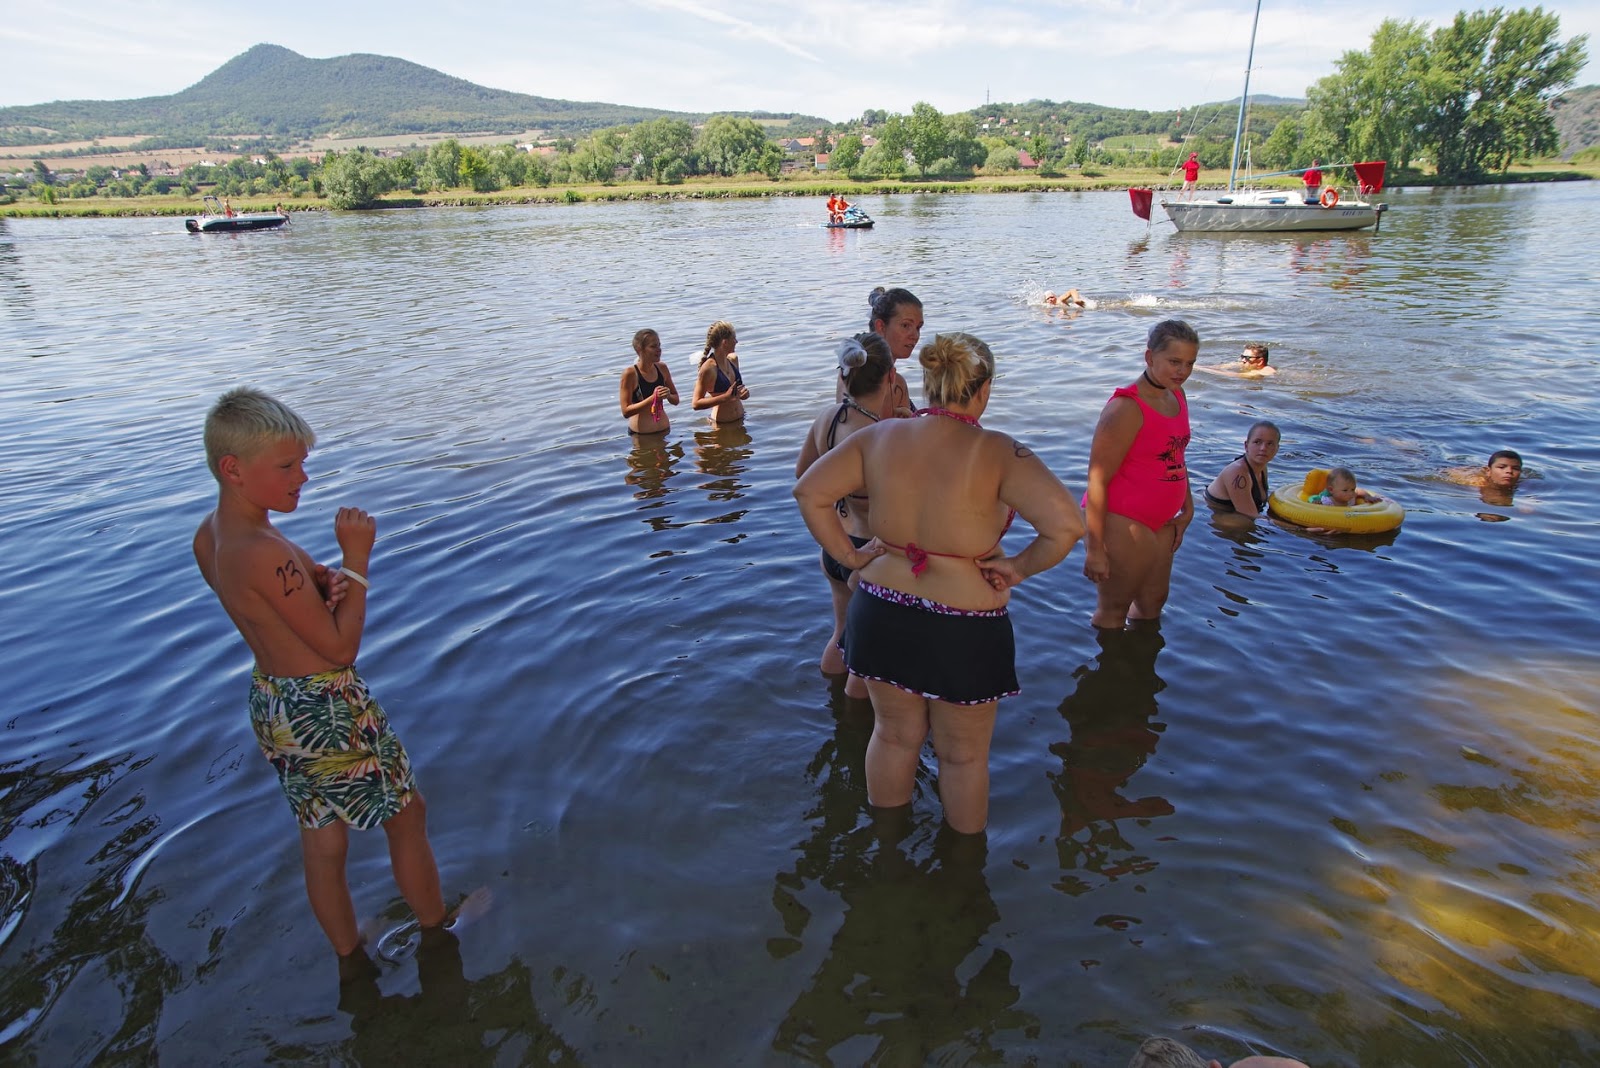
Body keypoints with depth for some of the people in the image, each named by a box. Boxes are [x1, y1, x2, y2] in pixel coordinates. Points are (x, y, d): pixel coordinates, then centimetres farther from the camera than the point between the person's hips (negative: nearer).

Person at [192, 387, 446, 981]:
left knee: (321, 844, 22)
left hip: (271, 704, 9)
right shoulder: (265, 552, -30)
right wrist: (356, 560, -19)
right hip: (328, 710, -9)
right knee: (407, 817, 14)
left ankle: (351, 960, 41)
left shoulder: (208, 535, 0)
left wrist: (323, 584, -10)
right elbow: (342, 648, -23)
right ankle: (437, 933, 34)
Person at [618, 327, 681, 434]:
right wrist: (653, 398, -25)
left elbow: (676, 400, 11)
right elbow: (626, 412, -17)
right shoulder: (630, 374, -14)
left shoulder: (662, 368, 1)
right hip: (640, 434, -5)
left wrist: (668, 395, -13)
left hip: (664, 430, 5)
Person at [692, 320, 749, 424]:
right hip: (721, 425, -6)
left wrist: (744, 393, -1)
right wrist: (725, 397, -26)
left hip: (740, 419, 7)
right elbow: (696, 404, -18)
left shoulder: (733, 359, 6)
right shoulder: (708, 368, -17)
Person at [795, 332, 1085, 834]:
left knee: (894, 736, 25)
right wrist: (1020, 567, -10)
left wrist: (848, 554, 1)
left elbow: (809, 491, -4)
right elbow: (1067, 524, -25)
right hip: (964, 632, -4)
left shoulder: (879, 437, -6)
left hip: (881, 615, 4)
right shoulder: (999, 453, -18)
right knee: (964, 756, 19)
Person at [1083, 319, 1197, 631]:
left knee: (1153, 602, 24)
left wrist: (1187, 508, 15)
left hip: (1161, 523, 10)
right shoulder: (1127, 408, -21)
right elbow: (1097, 480, -23)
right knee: (1112, 611, 5)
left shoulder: (1177, 396, 7)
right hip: (1121, 523, -10)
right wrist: (1095, 548, -24)